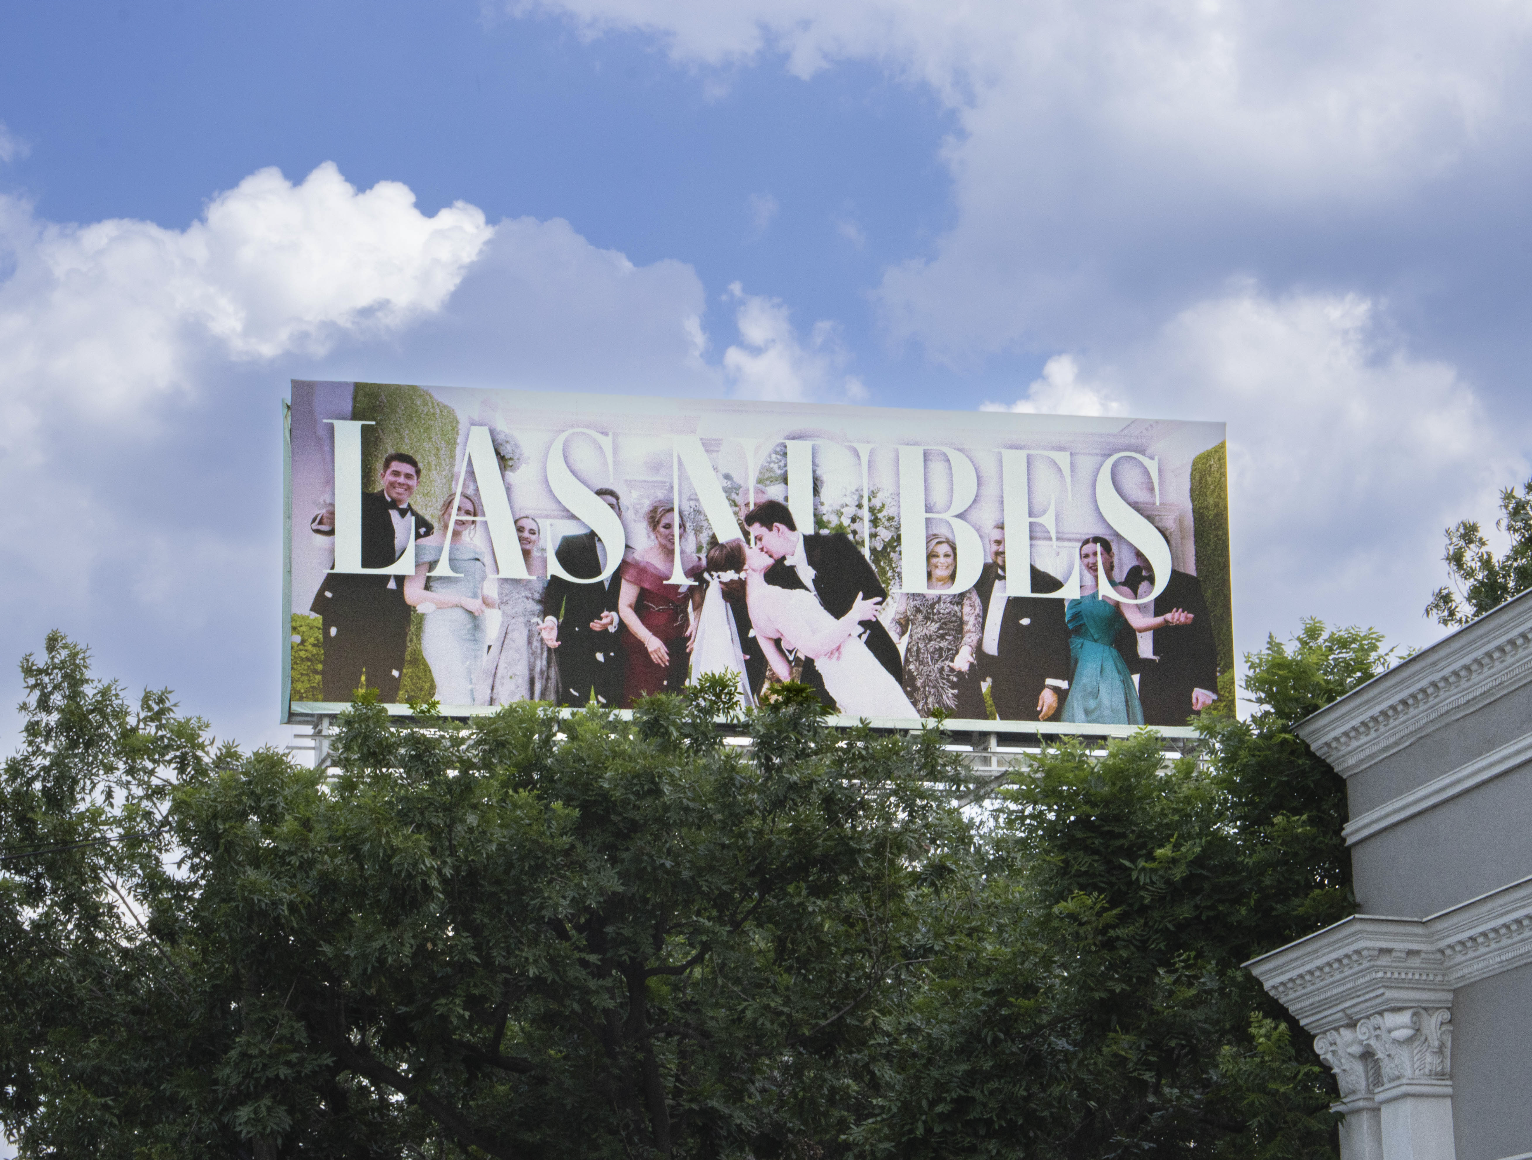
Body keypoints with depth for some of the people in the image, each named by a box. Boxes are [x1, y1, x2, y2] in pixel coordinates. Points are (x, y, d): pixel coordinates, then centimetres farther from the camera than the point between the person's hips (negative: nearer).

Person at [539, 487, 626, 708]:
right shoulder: (571, 545, 9)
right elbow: (554, 588, 1)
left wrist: (615, 617, -9)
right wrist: (550, 620, -16)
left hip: (613, 647, 1)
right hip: (575, 642, -1)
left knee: (611, 710, -3)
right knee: (573, 704, -5)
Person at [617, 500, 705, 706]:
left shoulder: (691, 563, 8)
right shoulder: (640, 562, -6)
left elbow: (698, 605, 15)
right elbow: (625, 608, -9)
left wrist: (695, 626, -8)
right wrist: (649, 639, -21)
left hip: (678, 649, 4)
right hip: (642, 649, -4)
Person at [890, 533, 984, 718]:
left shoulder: (966, 594, 4)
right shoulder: (912, 591, 14)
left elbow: (972, 631, -3)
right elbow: (899, 622, 19)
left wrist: (964, 653, -23)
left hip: (951, 668, -3)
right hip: (916, 672, 3)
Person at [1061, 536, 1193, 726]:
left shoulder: (1119, 592, 1)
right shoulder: (1078, 592, 17)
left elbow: (1138, 622, -16)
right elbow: (1062, 629, 21)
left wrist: (1167, 619, -32)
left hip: (1103, 668, -5)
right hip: (1073, 666, 5)